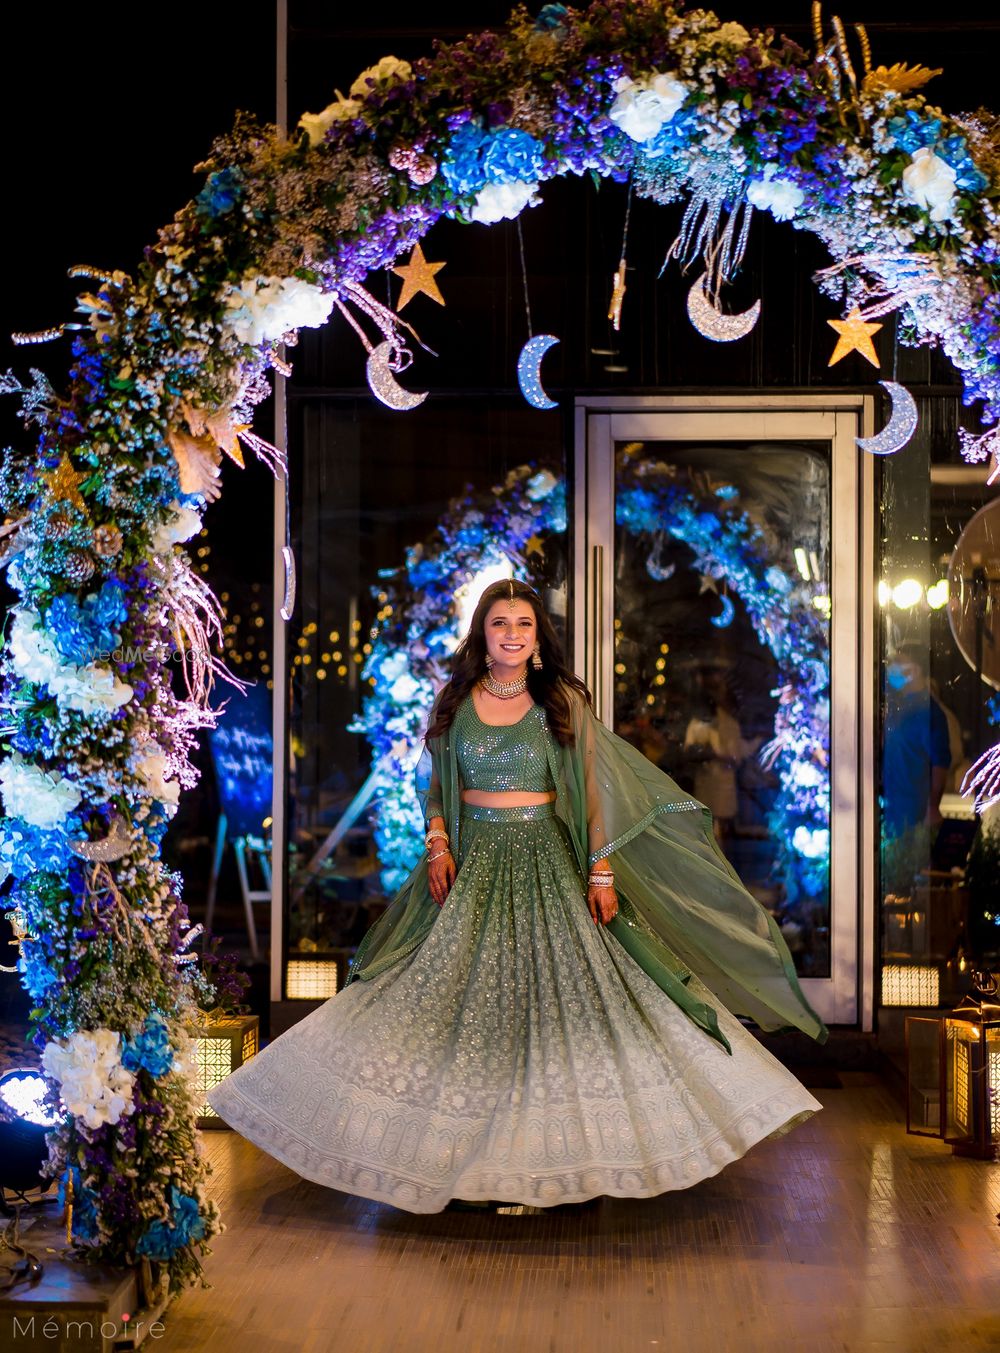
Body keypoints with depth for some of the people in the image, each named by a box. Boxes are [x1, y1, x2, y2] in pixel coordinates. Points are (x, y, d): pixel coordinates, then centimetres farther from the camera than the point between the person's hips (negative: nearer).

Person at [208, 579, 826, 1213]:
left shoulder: (564, 701, 0)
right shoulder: (455, 702, 6)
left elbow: (590, 789, -2)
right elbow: (436, 786, 13)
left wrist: (601, 871, -7)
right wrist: (437, 846, -2)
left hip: (547, 861, -2)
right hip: (473, 860, 2)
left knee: (556, 990, -2)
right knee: (464, 991, 2)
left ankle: (559, 1142, 9)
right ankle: (462, 1154, 12)